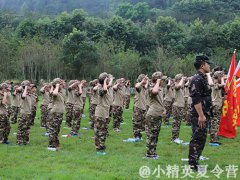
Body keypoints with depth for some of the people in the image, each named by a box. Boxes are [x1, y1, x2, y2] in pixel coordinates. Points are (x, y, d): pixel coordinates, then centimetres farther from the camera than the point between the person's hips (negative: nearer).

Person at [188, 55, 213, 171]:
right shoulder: (197, 79, -17)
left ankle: (195, 161, 22)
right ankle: (192, 164, 0)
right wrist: (201, 115, -25)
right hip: (199, 115, -10)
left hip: (204, 114, 10)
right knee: (197, 139, -6)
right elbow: (196, 99, -23)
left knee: (201, 138, 14)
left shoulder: (203, 78, 16)